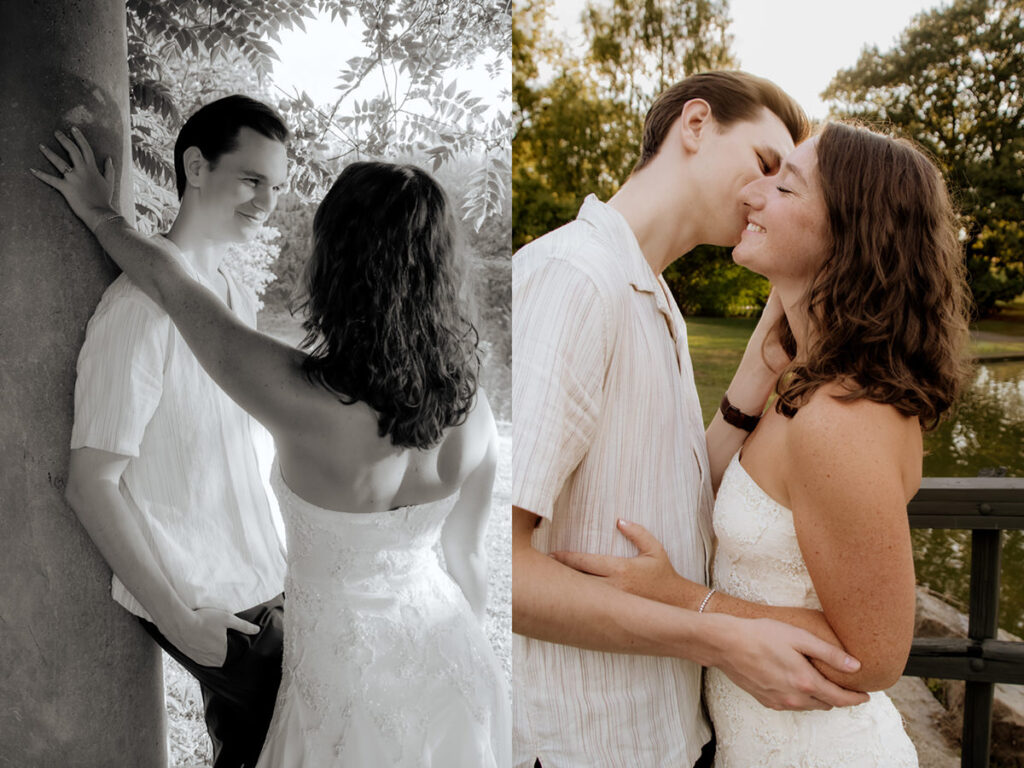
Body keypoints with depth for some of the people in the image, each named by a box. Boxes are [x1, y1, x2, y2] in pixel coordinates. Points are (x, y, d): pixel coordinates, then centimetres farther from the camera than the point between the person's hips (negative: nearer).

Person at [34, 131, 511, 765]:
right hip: (454, 669, 3)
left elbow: (167, 280, -15)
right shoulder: (472, 409, -18)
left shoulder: (298, 399, -31)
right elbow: (468, 559, -3)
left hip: (353, 688, -3)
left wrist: (97, 211, 4)